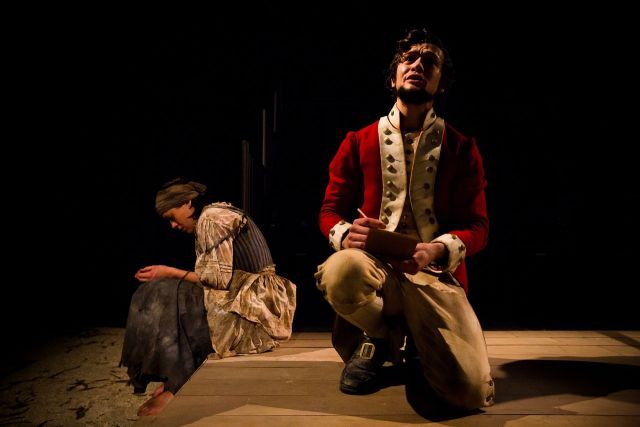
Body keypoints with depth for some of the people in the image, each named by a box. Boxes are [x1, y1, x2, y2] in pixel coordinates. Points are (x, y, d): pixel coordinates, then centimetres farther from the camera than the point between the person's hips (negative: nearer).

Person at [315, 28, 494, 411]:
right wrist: (346, 235, -19)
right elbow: (331, 209, 7)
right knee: (341, 271, -39)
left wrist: (437, 250, -21)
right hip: (375, 265, 0)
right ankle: (378, 335, 0)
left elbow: (478, 226, 2)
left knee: (472, 393, -17)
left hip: (436, 273, 1)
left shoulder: (462, 149, 6)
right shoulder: (359, 142, 6)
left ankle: (408, 339, 19)